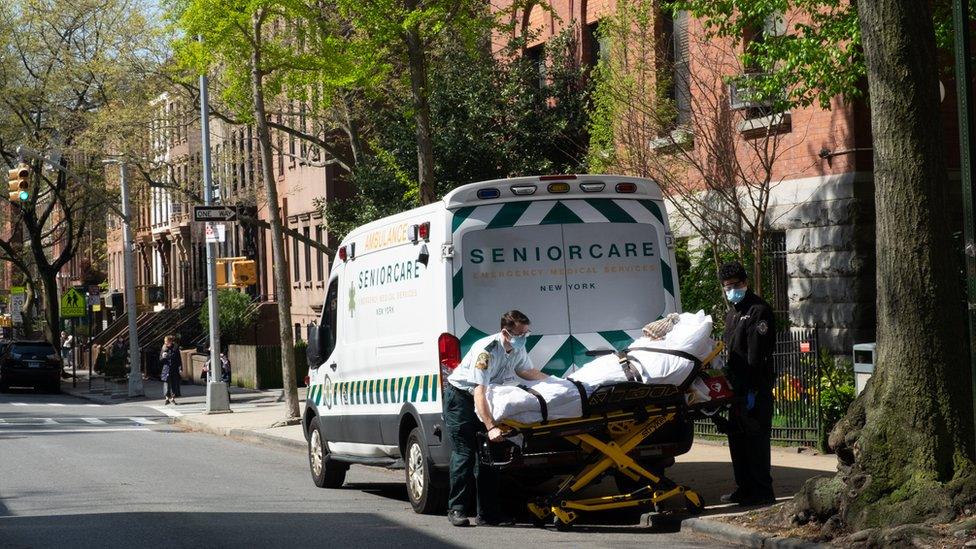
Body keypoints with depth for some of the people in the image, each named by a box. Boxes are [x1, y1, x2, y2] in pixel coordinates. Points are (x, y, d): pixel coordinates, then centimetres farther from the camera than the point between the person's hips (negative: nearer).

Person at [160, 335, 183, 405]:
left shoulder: (175, 348, 1)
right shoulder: (164, 349, 4)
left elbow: (179, 359, 5)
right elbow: (160, 361, 7)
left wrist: (180, 368, -1)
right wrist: (163, 357, -15)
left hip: (174, 369, 0)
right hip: (166, 369, 0)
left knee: (174, 383, 1)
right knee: (166, 383, -5)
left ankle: (173, 398, 11)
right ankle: (167, 398, 3)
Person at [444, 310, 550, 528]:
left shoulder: (519, 349, -8)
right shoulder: (487, 350, -33)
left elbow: (527, 371, 14)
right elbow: (479, 391, -39)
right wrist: (491, 427, -46)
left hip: (483, 399, 8)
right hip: (460, 396, -8)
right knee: (464, 452, -14)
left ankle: (488, 513, 4)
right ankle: (457, 509, -9)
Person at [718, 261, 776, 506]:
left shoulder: (758, 311, -11)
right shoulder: (732, 313, 19)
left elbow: (757, 355, -18)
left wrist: (753, 389, -22)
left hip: (754, 388, -10)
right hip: (737, 388, 10)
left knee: (755, 438, -8)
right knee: (737, 438, 14)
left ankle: (761, 492, -5)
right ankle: (744, 488, 23)